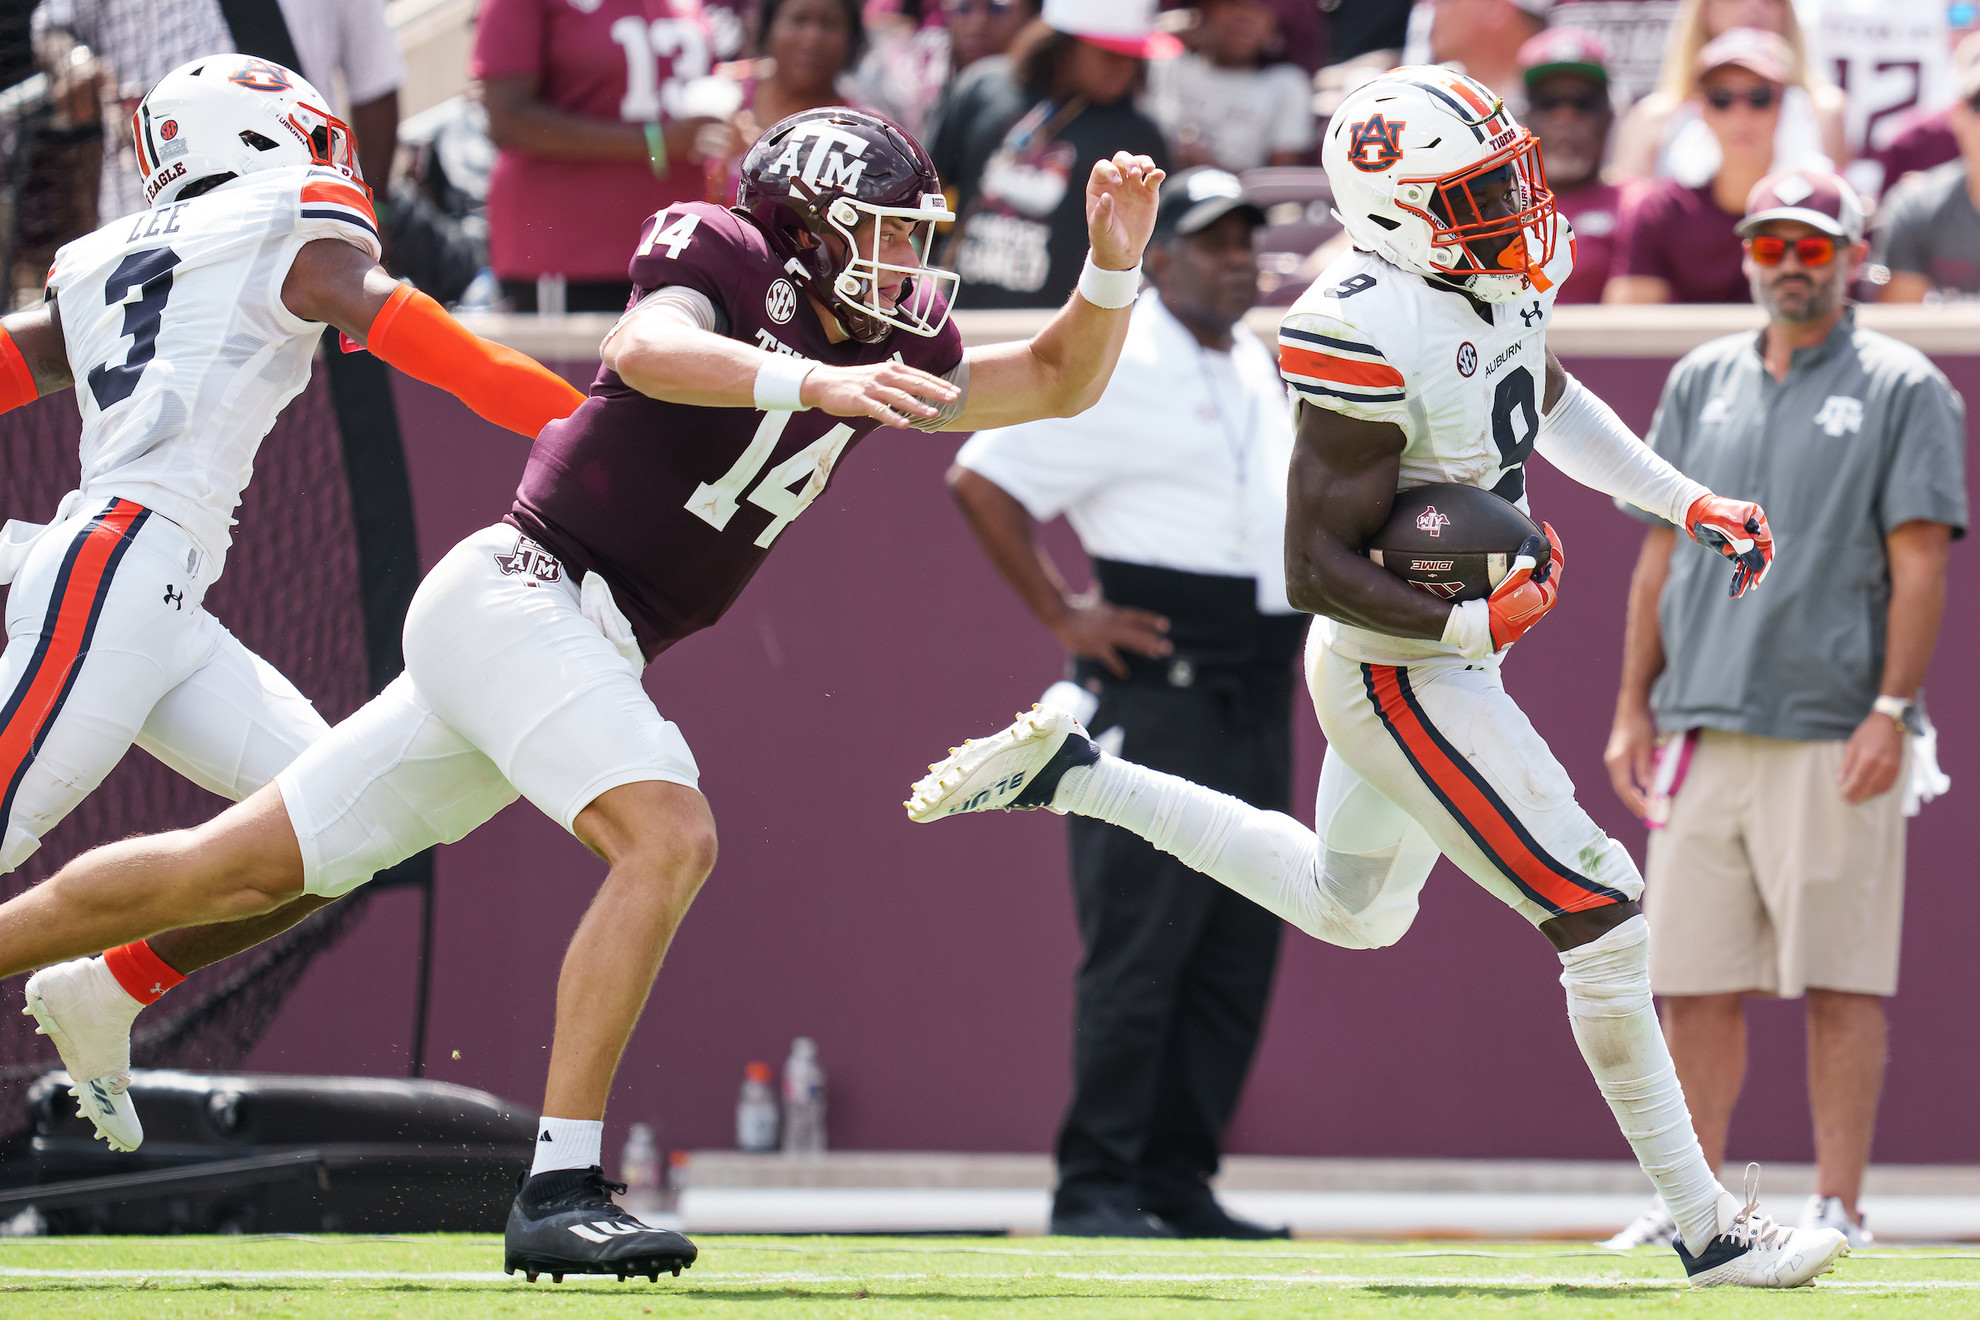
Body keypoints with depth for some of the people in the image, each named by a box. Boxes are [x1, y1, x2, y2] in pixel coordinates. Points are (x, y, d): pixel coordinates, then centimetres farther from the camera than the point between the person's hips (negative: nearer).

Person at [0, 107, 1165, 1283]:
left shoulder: (885, 347, 13)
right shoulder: (726, 262, -8)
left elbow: (1058, 383, 18)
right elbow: (650, 349, -29)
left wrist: (1114, 263, 2)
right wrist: (811, 378, -43)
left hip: (589, 646, 9)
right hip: (519, 597, -9)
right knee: (669, 838, -25)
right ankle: (558, 1194, -27)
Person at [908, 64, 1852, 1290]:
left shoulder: (1505, 284, -3)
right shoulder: (1374, 336, -29)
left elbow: (1549, 404, 21)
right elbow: (1320, 567, -24)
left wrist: (1688, 503, 15)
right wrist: (1473, 626, -30)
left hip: (1442, 662, 10)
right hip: (1406, 683, -10)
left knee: (1349, 909, 31)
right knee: (1605, 922, -7)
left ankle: (1067, 771, 33)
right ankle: (1708, 1227, 3)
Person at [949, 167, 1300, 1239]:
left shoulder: (1261, 370, 17)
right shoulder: (1112, 371, -9)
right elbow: (981, 478, -13)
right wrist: (1062, 617, -13)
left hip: (1260, 703, 8)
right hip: (1156, 699, -8)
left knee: (1238, 956, 7)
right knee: (1138, 949, -9)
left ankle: (1178, 1180, 12)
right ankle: (1096, 1185, -6)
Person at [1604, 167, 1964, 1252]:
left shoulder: (1902, 388, 1)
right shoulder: (1701, 382, 16)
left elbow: (1920, 560, -5)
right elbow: (1662, 551, 17)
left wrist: (1891, 712, -14)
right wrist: (1632, 706, 10)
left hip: (1832, 738, -5)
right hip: (1701, 732, 5)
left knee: (1838, 979, -4)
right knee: (1692, 978, 5)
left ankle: (1837, 1206, -1)